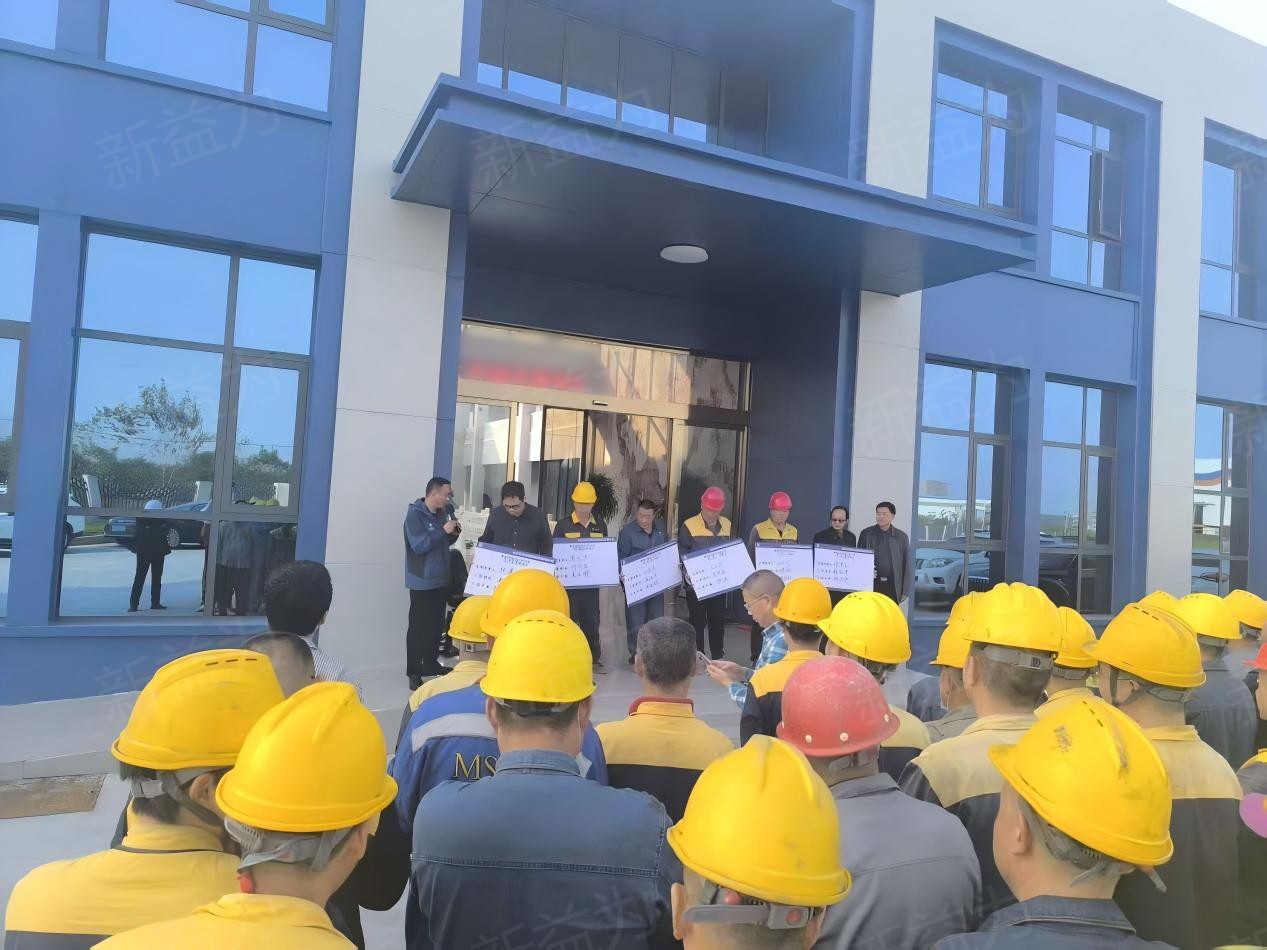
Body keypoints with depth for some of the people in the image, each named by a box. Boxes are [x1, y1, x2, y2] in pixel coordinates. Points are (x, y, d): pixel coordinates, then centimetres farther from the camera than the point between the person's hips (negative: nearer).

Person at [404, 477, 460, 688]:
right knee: (418, 625, -5)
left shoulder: (443, 512, 8)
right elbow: (419, 545, -23)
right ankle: (414, 672, 1)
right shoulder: (415, 514, -14)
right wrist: (443, 530, -23)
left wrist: (454, 533, -2)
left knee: (437, 623, 14)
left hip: (440, 579, 8)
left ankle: (431, 663, 26)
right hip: (422, 581, -8)